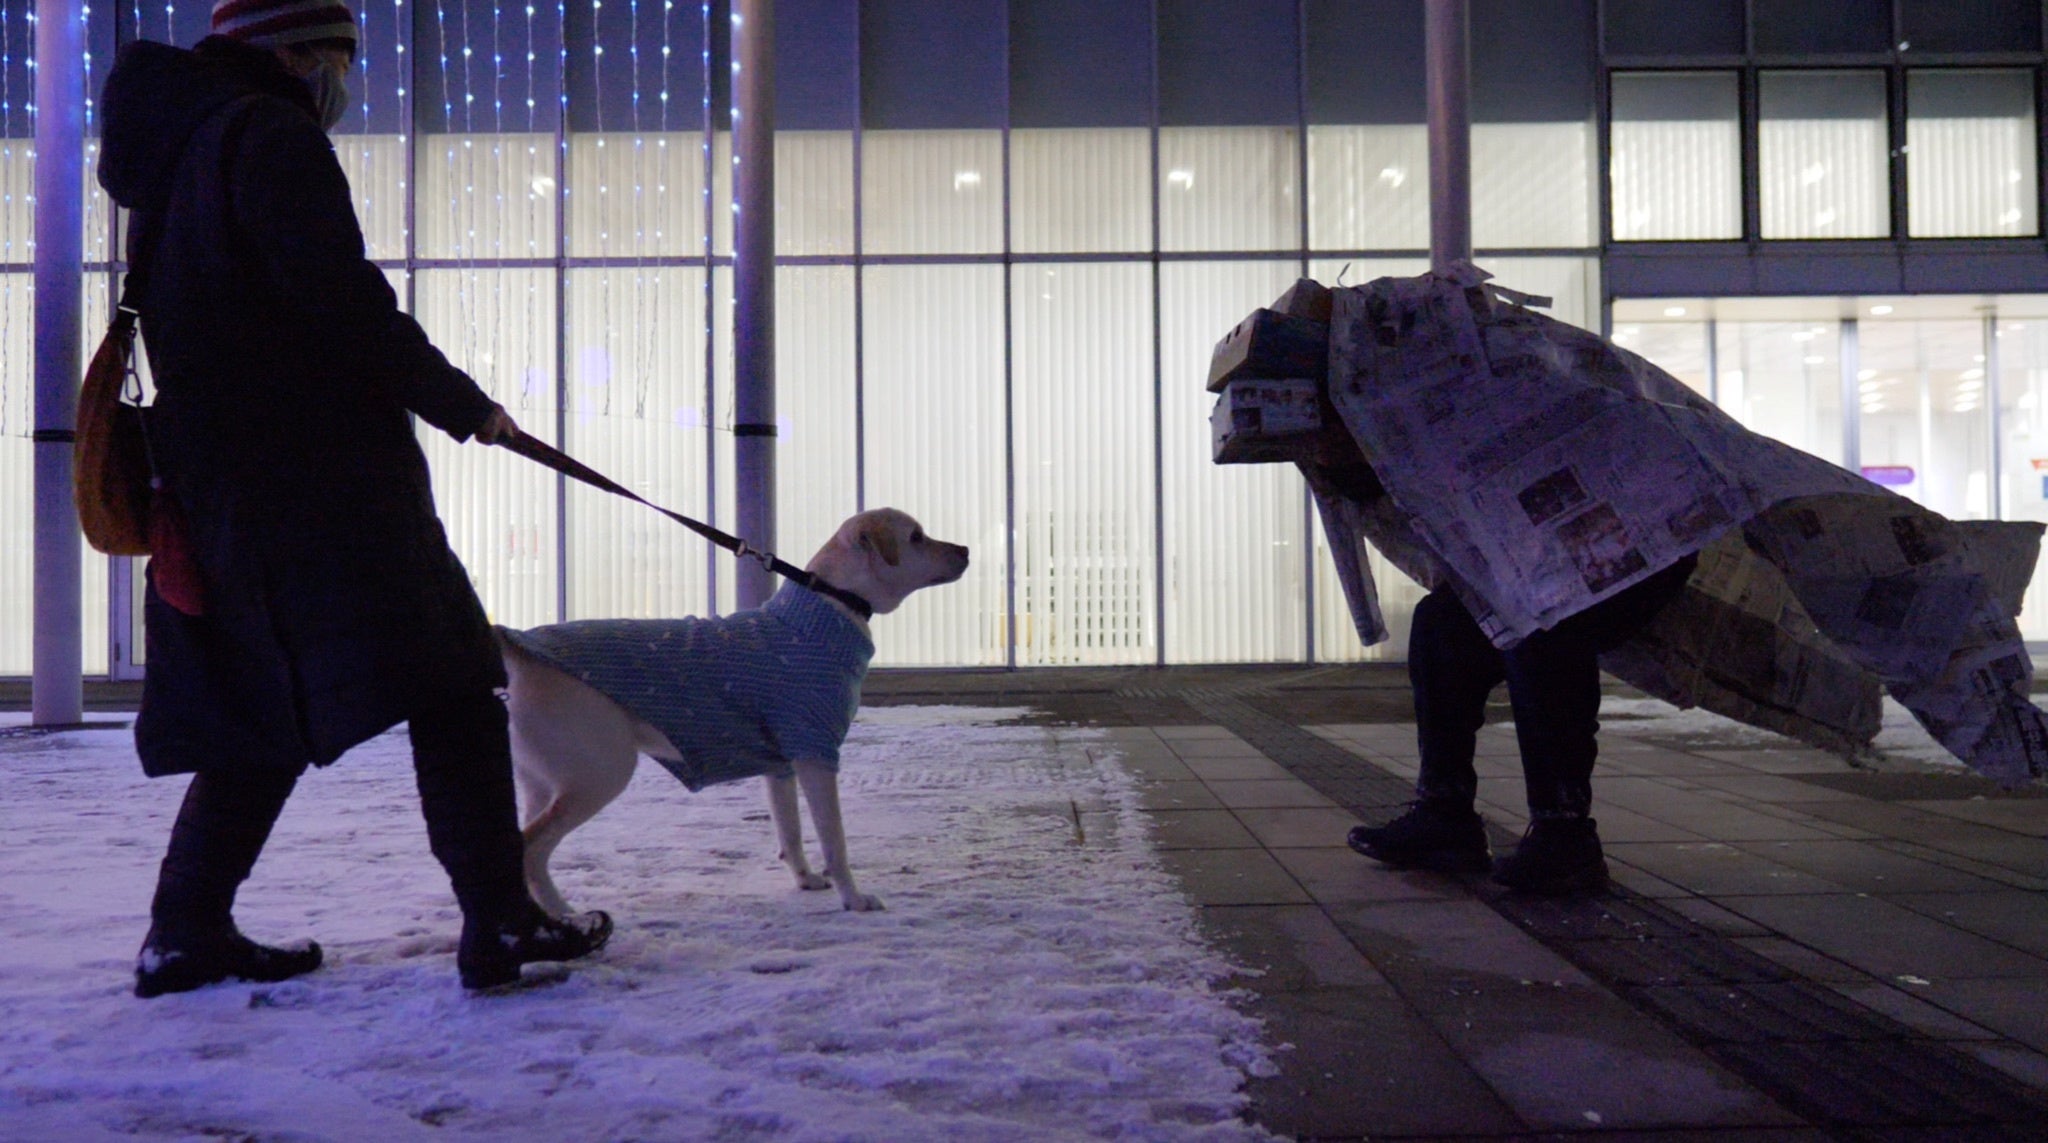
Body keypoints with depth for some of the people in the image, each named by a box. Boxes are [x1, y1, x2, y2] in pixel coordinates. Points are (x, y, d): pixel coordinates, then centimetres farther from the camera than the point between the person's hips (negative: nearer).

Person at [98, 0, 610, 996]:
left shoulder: (173, 157, 22)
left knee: (264, 713, 17)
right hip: (322, 479, -9)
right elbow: (345, 304, -16)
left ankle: (184, 933, 22)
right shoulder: (274, 136, -7)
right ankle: (501, 924, -10)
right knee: (451, 688, -8)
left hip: (220, 491, 9)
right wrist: (464, 406, -7)